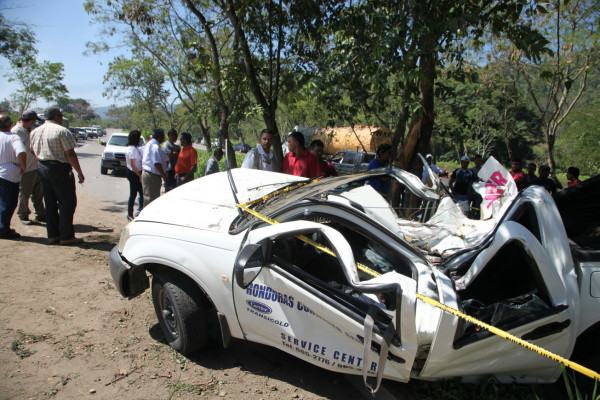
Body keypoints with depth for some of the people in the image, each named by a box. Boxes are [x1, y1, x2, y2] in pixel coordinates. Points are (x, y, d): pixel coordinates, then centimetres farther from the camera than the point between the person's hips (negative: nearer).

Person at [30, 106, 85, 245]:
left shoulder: (35, 132, 12)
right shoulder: (62, 131, -12)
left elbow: (34, 151, 13)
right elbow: (70, 154, -16)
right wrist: (79, 172, -12)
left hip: (42, 168, 8)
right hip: (60, 170, -8)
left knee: (50, 204, 13)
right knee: (67, 203, 0)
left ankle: (52, 235, 19)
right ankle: (66, 236, 1)